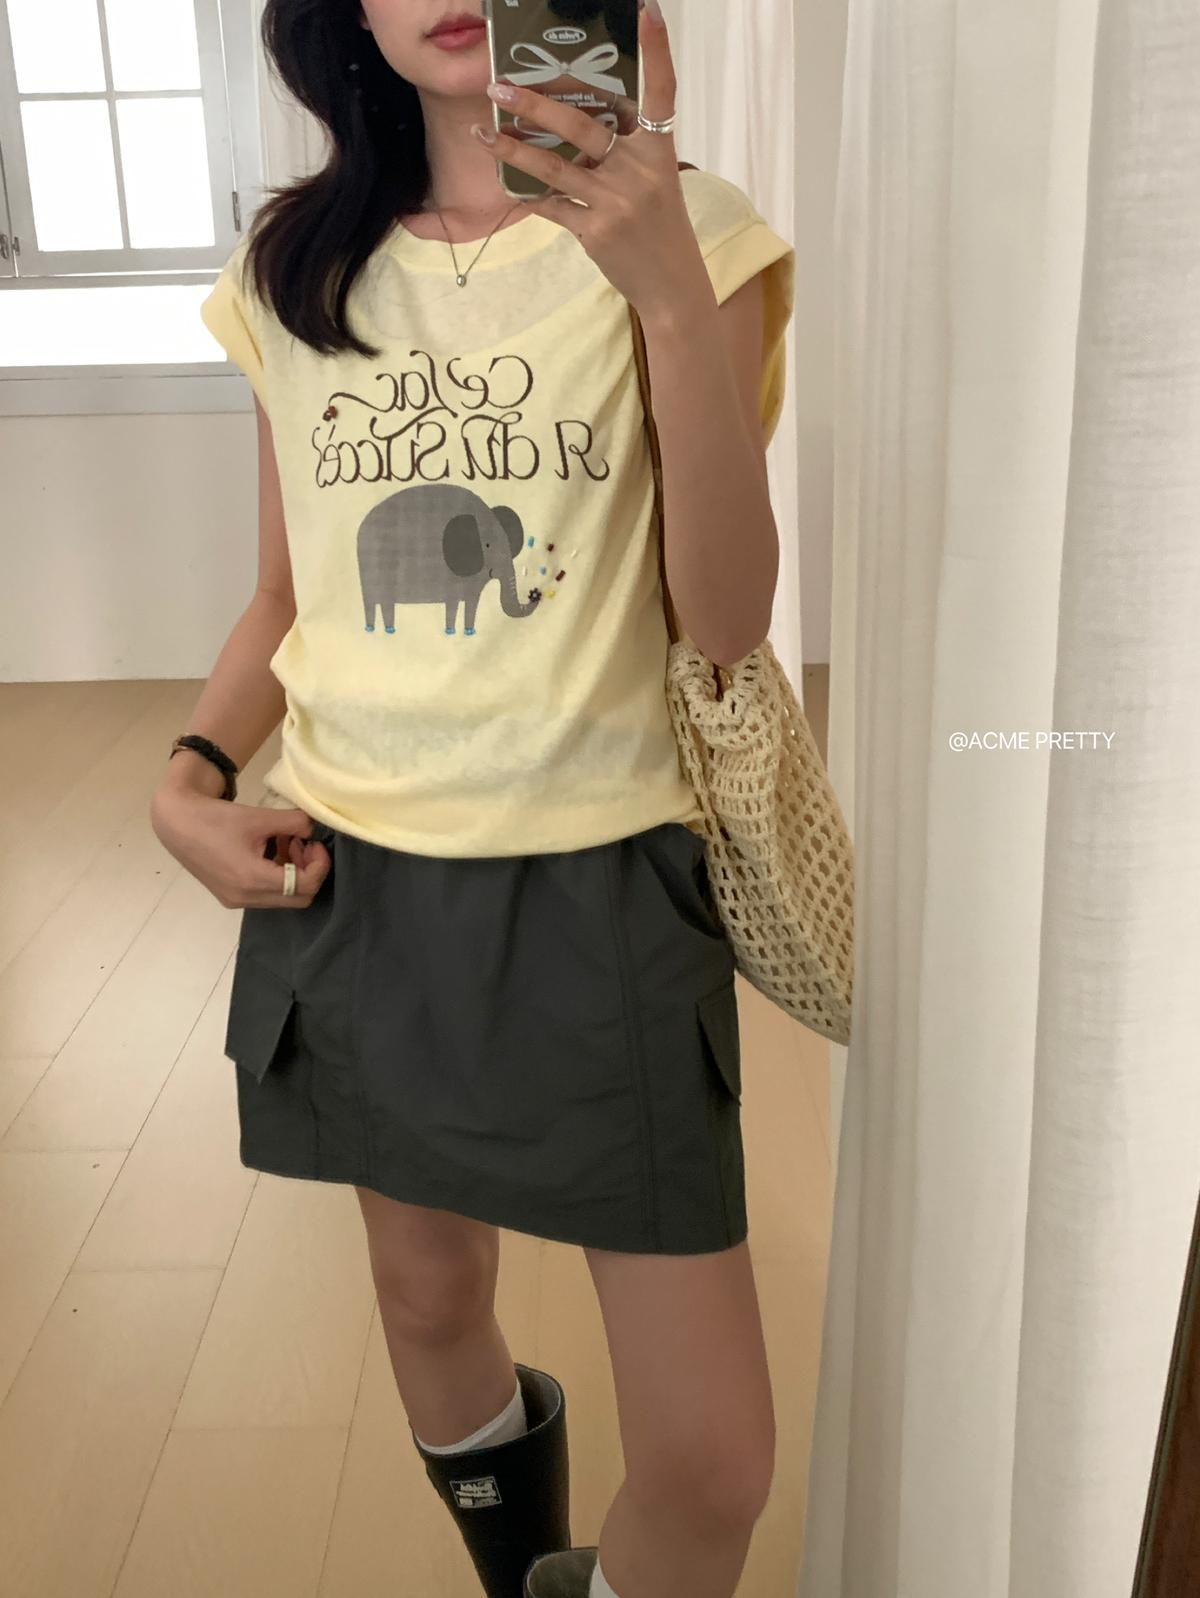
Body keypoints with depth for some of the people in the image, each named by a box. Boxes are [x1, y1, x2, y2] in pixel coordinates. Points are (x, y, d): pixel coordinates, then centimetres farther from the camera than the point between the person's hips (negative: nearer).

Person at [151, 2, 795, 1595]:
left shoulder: (688, 228, -4)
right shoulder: (294, 266, 6)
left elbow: (727, 614, -14)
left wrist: (674, 295, -26)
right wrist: (192, 775, -3)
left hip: (600, 884, -3)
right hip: (351, 878, 4)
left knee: (714, 1461, -2)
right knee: (432, 1306, 20)